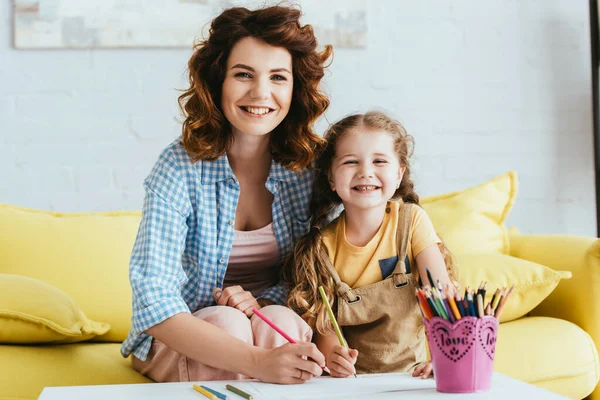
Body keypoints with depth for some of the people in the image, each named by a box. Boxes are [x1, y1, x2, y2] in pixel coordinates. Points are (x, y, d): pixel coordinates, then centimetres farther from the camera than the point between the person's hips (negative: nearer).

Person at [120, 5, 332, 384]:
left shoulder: (309, 167, -10)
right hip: (181, 337, -2)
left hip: (274, 322, 2)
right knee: (227, 322, -33)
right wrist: (256, 361, -42)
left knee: (282, 319, -30)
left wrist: (262, 301, -23)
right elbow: (152, 298, -29)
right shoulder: (180, 168, -19)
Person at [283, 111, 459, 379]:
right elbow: (324, 323, -4)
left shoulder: (411, 220, -5)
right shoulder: (323, 245, -4)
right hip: (350, 378, 1)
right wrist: (333, 356, -26)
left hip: (409, 373, 0)